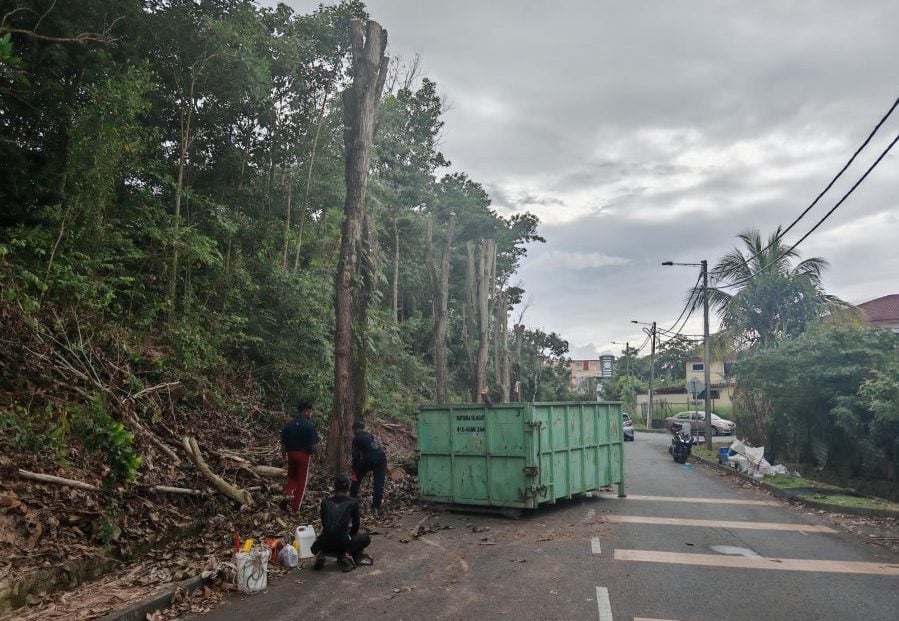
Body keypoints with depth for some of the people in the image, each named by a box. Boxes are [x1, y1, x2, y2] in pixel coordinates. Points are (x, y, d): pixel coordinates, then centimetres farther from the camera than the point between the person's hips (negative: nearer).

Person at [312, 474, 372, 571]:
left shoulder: (325, 502, 9)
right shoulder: (353, 502, 2)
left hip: (326, 545, 3)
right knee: (366, 537, 25)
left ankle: (321, 555, 4)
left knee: (315, 547, 38)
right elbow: (355, 527, 8)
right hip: (343, 543, -2)